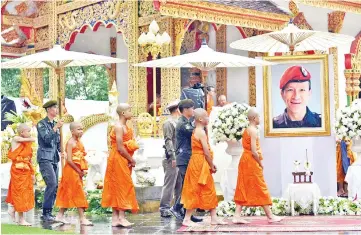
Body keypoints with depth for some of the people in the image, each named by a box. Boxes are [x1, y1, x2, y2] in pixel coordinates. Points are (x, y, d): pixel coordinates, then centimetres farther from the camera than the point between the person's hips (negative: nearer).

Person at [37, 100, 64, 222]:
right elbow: (47, 139, -15)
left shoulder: (55, 124, 17)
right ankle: (46, 213, -14)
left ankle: (47, 214, 10)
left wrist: (61, 152, 5)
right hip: (45, 157, -7)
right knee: (52, 183, -18)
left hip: (54, 158, 7)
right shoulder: (42, 124, -2)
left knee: (54, 186, 4)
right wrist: (56, 127, -17)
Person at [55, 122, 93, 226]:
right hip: (72, 170, -8)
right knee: (78, 193, -7)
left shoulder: (79, 142, 13)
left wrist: (82, 170, 5)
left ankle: (60, 215, 20)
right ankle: (82, 218, -5)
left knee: (67, 194, 12)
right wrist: (78, 171, -15)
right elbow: (69, 160, -20)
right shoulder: (70, 142, -14)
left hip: (78, 171, 8)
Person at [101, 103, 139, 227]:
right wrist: (131, 160, -11)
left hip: (124, 161, 9)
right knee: (122, 186, -8)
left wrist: (130, 159, -1)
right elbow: (120, 148, -19)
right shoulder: (119, 127, -14)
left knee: (117, 188, 9)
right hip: (118, 160, -9)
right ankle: (121, 217, -6)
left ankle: (115, 217, 11)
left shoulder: (124, 126, 15)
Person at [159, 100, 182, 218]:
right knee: (169, 184, -6)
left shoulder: (178, 123, 19)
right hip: (172, 158, -9)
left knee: (180, 184, 11)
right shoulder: (168, 123, -7)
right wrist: (173, 157, -20)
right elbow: (168, 141, -14)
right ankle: (164, 208, -2)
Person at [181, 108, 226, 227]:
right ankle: (187, 219, 1)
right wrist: (212, 166, -7)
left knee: (210, 191, 11)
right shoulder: (201, 132, -16)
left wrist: (211, 165, 9)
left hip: (198, 163, 10)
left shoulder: (196, 131, 14)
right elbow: (206, 152, -18)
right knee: (195, 191, -4)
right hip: (200, 164, -10)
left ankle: (214, 218, 15)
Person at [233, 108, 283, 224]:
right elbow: (254, 151, -21)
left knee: (243, 189, 7)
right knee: (260, 189, -1)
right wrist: (260, 164, -9)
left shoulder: (246, 130, 13)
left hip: (245, 160, 9)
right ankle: (270, 216, 7)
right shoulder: (253, 131, -15)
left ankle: (237, 216, 2)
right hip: (252, 162, -9)